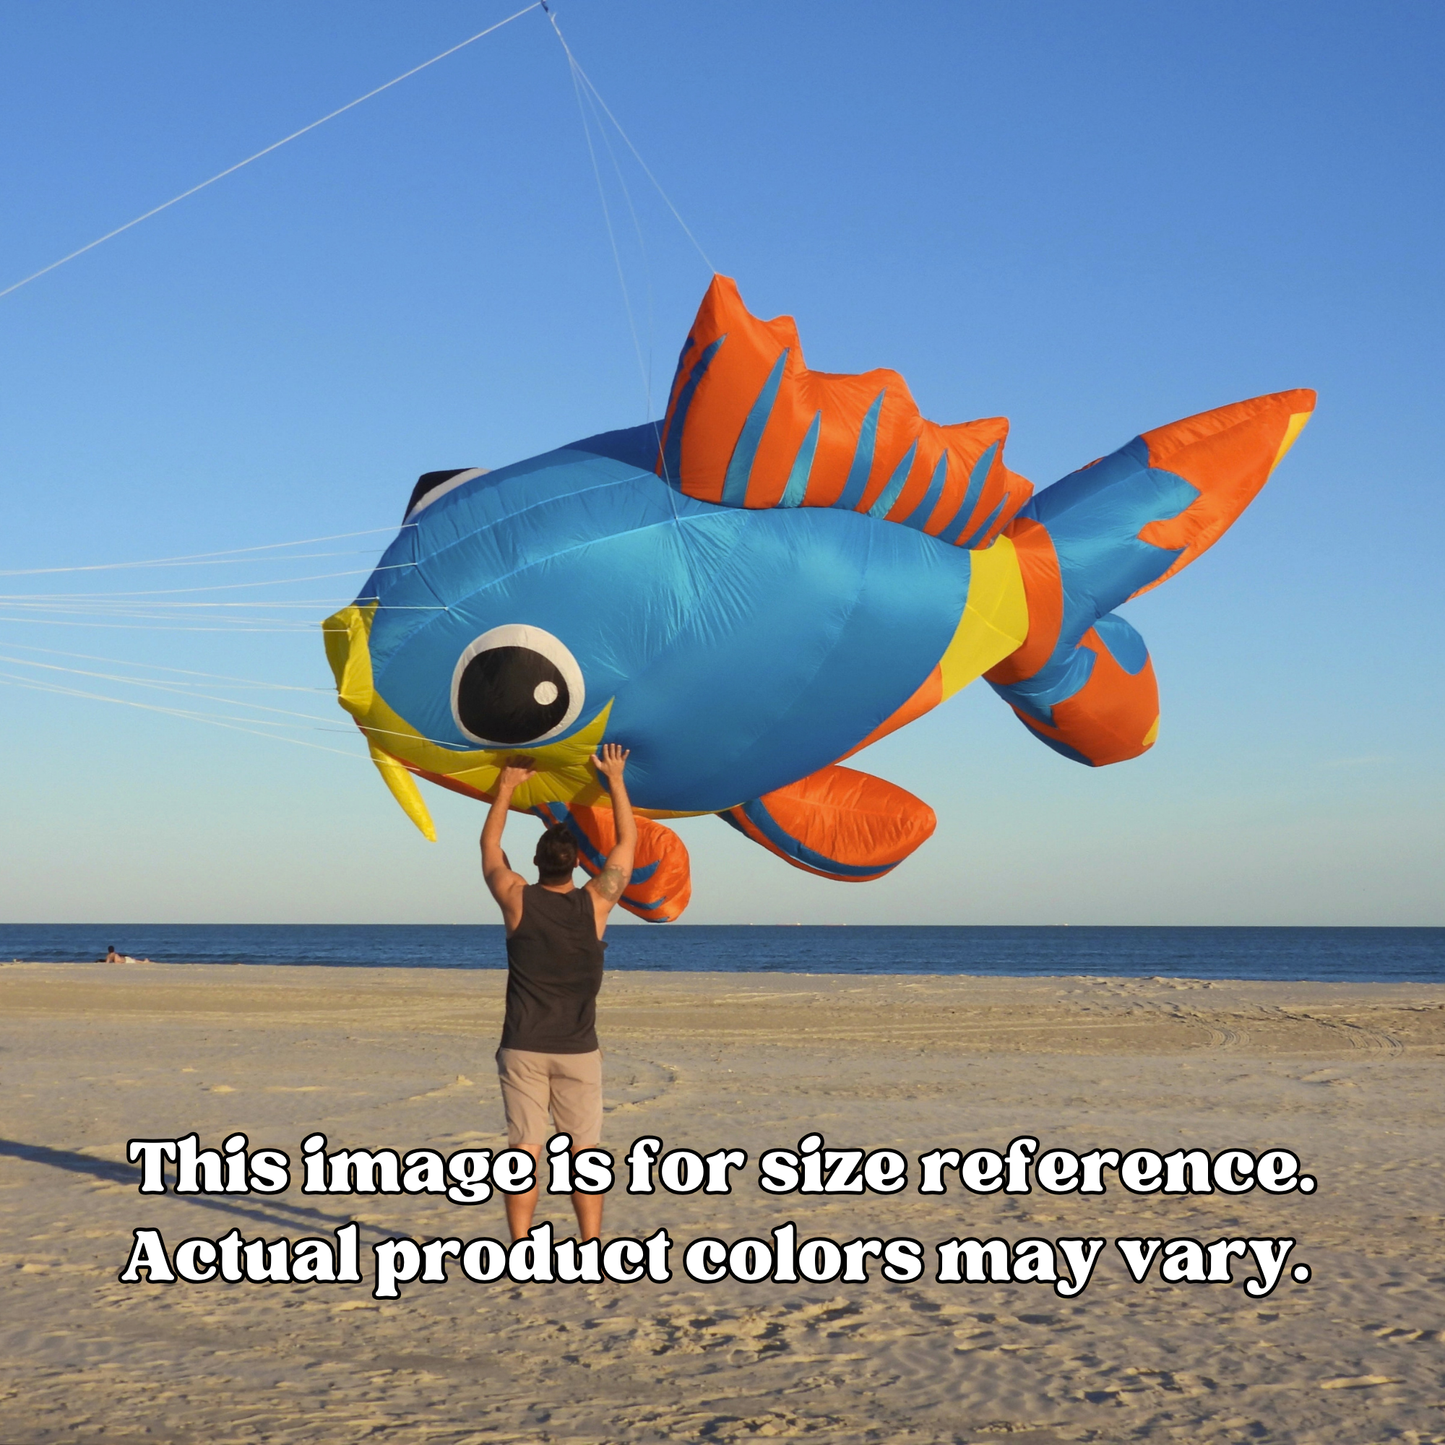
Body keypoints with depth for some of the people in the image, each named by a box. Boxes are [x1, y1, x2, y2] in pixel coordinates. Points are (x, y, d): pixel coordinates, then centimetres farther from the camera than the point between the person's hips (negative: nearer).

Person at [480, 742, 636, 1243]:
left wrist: (507, 786, 21)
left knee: (525, 1152, 1)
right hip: (577, 1051, 0)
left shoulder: (517, 900, -4)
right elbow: (627, 843, 9)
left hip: (522, 1049, 0)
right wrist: (615, 779, 15)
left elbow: (489, 846, 14)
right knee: (584, 1153, 6)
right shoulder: (594, 904, -5)